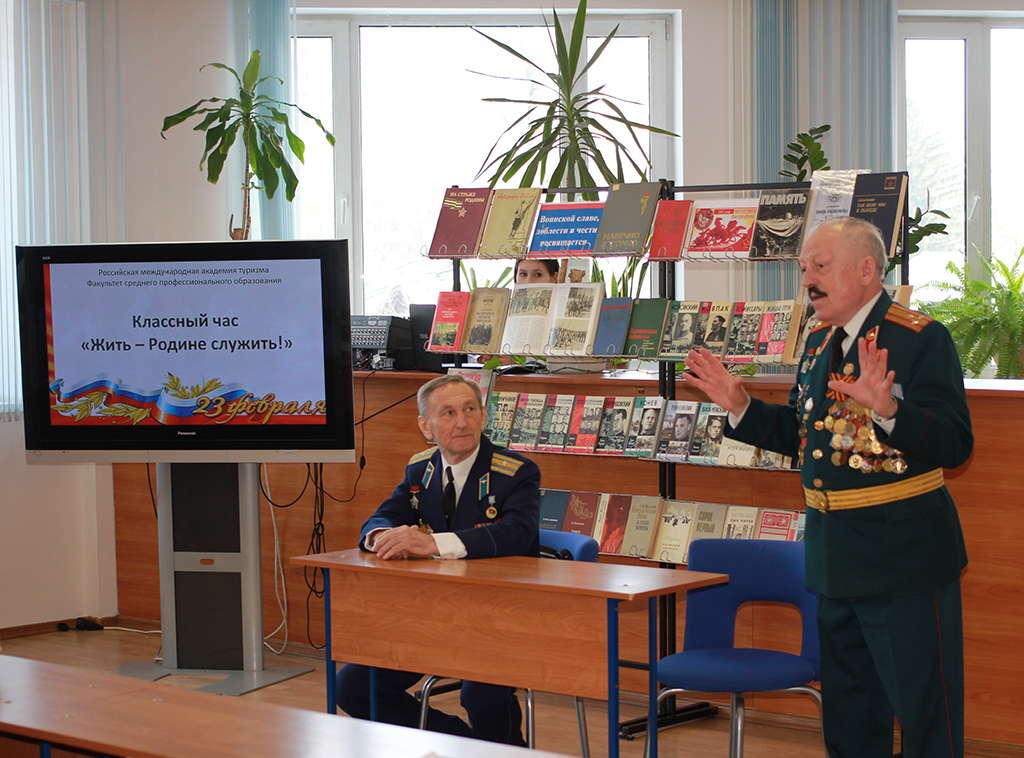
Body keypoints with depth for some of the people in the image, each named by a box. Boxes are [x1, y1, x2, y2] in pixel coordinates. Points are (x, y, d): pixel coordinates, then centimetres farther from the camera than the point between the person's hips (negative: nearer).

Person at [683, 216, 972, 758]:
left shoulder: (921, 339, -13)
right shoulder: (819, 344, 11)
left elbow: (954, 444, -22)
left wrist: (886, 409, -37)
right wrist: (740, 406, 7)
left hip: (905, 561, -8)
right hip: (834, 559, 8)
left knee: (924, 714, -3)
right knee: (848, 713, 18)